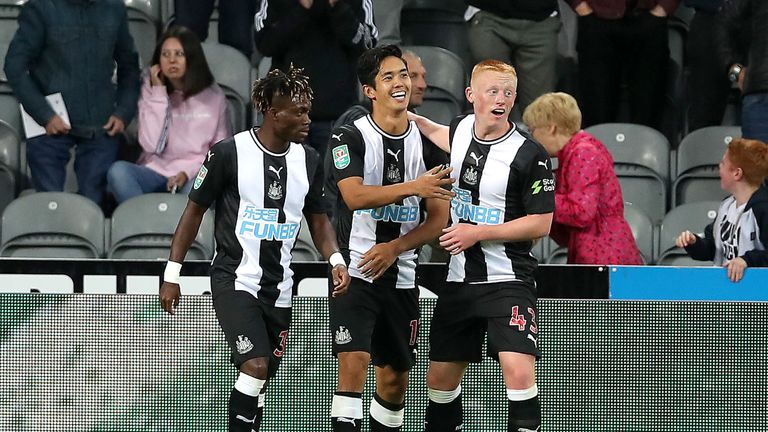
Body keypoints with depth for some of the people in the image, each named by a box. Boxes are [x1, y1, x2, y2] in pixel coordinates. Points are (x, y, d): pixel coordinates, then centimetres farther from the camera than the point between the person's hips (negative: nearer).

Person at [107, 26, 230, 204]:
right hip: (156, 170, 2)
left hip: (194, 174, -2)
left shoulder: (212, 96, 5)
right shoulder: (150, 91, 8)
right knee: (118, 171, -31)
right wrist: (158, 93, -6)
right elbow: (151, 145, -6)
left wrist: (188, 172, -12)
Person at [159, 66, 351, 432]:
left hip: (279, 288, 5)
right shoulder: (229, 153, -10)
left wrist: (335, 260, -4)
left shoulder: (308, 160, 4)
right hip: (234, 278, -5)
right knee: (255, 366, -23)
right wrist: (171, 274, -3)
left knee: (258, 383, 8)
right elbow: (194, 211, -2)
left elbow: (318, 220, 15)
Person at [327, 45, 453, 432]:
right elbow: (354, 195, -21)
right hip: (355, 270, -4)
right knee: (354, 363, -19)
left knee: (395, 378, 9)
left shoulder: (428, 145, 7)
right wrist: (412, 187, -32)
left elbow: (438, 218, 5)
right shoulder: (349, 137, -4)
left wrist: (395, 247, -10)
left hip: (401, 277, 4)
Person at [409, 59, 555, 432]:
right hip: (459, 279, 6)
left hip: (508, 281, -6)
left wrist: (479, 233, -17)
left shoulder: (530, 155, -14)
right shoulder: (462, 128, 4)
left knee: (519, 372, -22)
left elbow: (541, 223, -13)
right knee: (440, 377, 11)